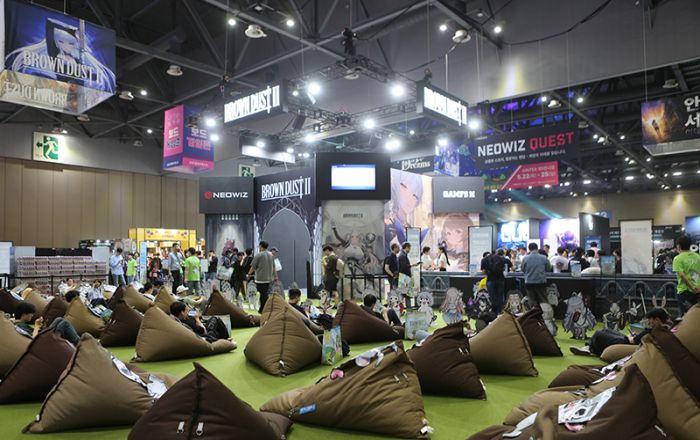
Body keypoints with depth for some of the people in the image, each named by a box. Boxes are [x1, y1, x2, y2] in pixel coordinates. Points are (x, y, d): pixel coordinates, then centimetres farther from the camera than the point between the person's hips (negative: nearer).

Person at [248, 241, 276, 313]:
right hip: (268, 278, 6)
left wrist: (249, 274, 11)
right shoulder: (271, 255, 10)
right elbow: (273, 267, 16)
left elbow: (253, 267, -4)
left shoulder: (258, 255, -9)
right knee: (264, 294, 13)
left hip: (260, 278, -6)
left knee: (263, 294, -4)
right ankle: (262, 309, 21)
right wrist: (275, 276, 25)